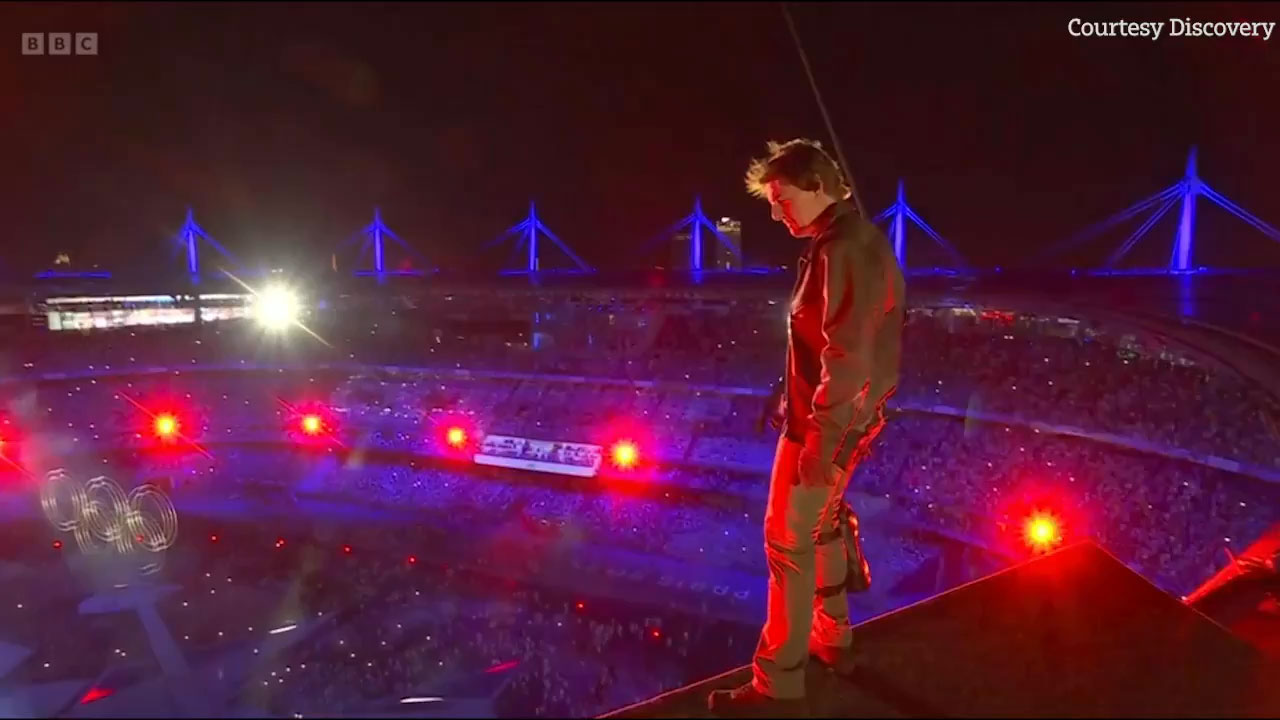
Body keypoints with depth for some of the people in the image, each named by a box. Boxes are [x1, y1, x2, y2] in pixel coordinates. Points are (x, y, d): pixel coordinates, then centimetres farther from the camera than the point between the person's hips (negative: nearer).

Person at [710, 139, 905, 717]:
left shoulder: (846, 250, -21)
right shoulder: (853, 241, 10)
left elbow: (848, 356, -26)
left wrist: (821, 436, -23)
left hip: (827, 422, -10)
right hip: (841, 414, 10)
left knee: (788, 540, -1)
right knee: (823, 523, 23)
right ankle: (831, 637, 40)